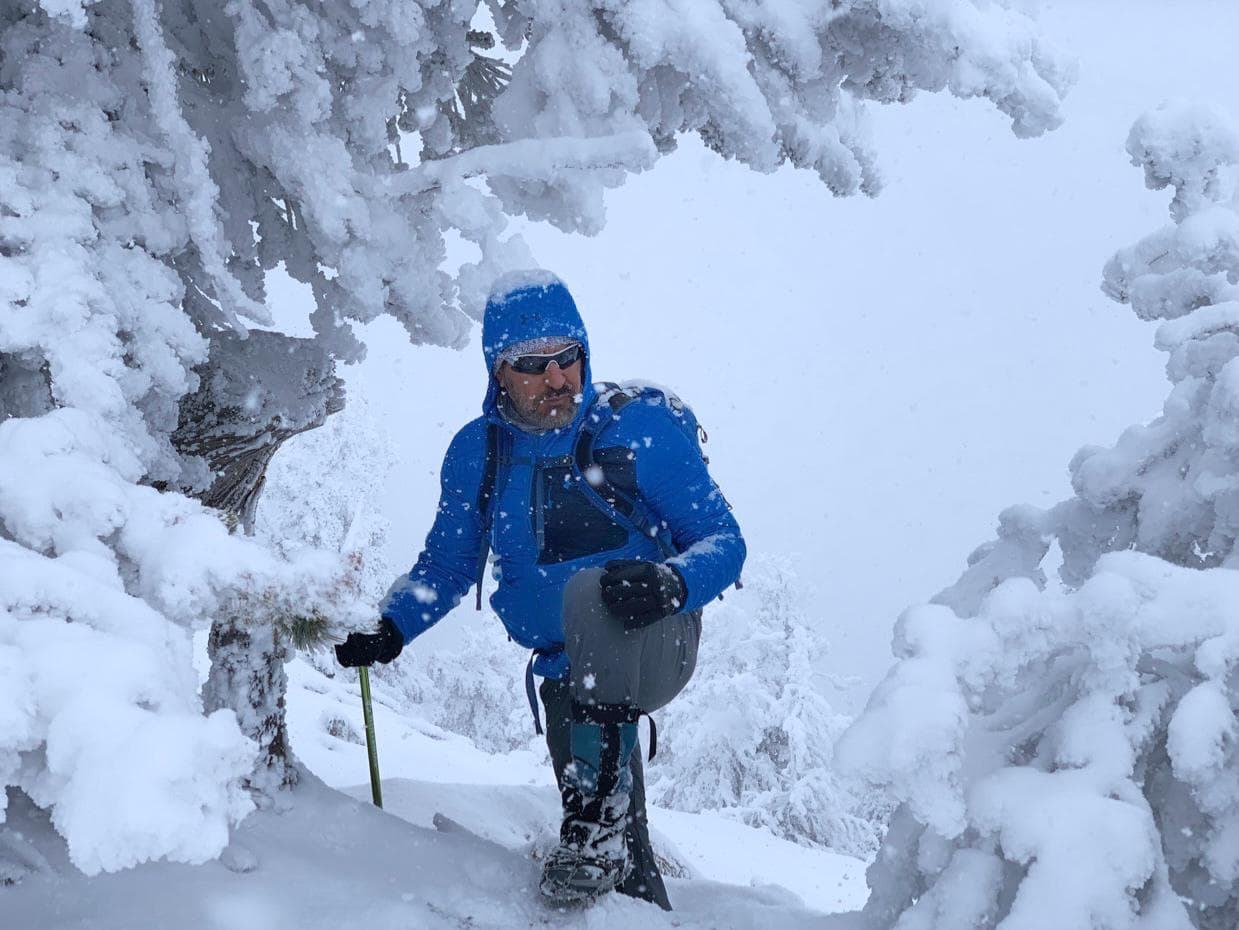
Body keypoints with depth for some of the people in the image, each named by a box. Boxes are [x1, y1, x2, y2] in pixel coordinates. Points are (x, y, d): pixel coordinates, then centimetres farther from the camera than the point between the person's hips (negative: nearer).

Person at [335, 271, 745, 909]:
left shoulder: (640, 425, -12)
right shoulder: (476, 453, 0)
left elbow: (724, 539, -12)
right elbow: (445, 567, 11)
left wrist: (670, 581, -34)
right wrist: (390, 629, -8)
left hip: (654, 642, -4)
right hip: (566, 672, 5)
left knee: (593, 592, -37)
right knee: (615, 856, 4)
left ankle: (602, 810, -31)